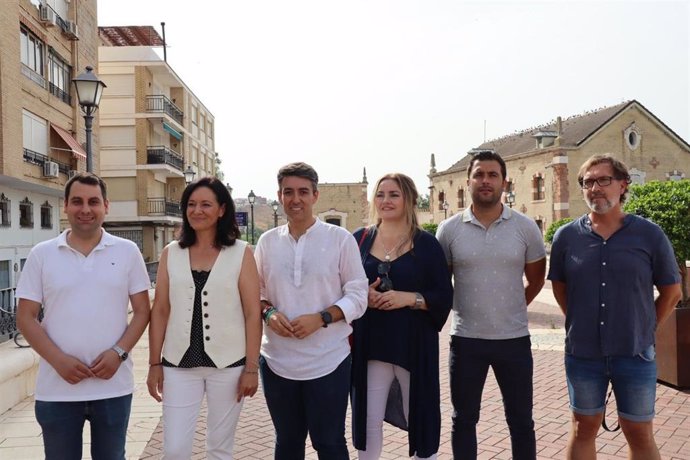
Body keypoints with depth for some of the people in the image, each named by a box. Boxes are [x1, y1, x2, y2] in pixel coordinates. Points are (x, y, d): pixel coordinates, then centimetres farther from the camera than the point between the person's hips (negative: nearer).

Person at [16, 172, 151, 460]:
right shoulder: (41, 254, 1)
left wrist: (119, 352, -13)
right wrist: (58, 360, -12)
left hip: (114, 386, 0)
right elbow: (26, 318, 1)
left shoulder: (127, 251, 1)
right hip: (56, 388, 0)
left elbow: (142, 311, 2)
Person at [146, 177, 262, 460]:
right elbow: (160, 311, 5)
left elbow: (253, 314, -4)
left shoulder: (241, 253, -3)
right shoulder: (171, 253, 4)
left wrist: (252, 367, -7)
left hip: (227, 364, -1)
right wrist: (154, 364, 3)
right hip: (179, 364, 2)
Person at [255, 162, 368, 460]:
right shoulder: (267, 241, 4)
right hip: (277, 362, 3)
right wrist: (268, 313, -10)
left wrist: (321, 318, -19)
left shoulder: (340, 239, -6)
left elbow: (358, 296, -5)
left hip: (327, 362, -3)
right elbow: (256, 292, 11)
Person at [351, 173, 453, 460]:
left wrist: (409, 298, -18)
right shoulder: (360, 239, 4)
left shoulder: (425, 243, -2)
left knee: (419, 419, 11)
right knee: (368, 421, 7)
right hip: (370, 344, 2)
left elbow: (444, 296, -3)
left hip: (414, 344, -1)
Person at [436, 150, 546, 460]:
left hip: (514, 339, 0)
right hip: (466, 339, 0)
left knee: (521, 421, 13)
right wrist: (459, 311, 3)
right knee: (463, 420, 14)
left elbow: (536, 279, 9)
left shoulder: (526, 227, -2)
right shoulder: (449, 229, -2)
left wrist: (511, 310, 6)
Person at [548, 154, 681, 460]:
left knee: (640, 435, 13)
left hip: (635, 355, -1)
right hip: (582, 354, 1)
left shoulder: (650, 235, -6)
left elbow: (671, 292, 5)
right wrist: (581, 324, 6)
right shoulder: (566, 237, -3)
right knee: (584, 429, 15)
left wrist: (644, 329, 2)